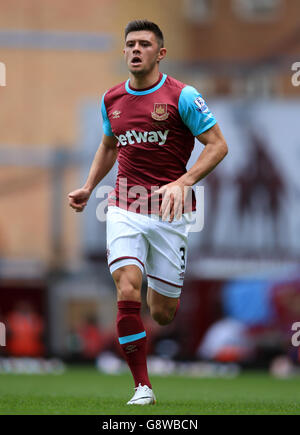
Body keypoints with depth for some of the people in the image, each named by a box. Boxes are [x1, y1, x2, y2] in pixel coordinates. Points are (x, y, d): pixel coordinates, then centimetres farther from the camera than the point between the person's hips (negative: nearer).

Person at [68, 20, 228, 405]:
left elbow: (217, 145, -6)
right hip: (124, 209, 2)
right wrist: (88, 188, 14)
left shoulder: (182, 96, -7)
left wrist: (183, 183, -19)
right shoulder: (112, 99, 8)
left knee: (162, 312, 3)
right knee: (127, 294, -18)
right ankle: (142, 386, -8)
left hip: (170, 213, -2)